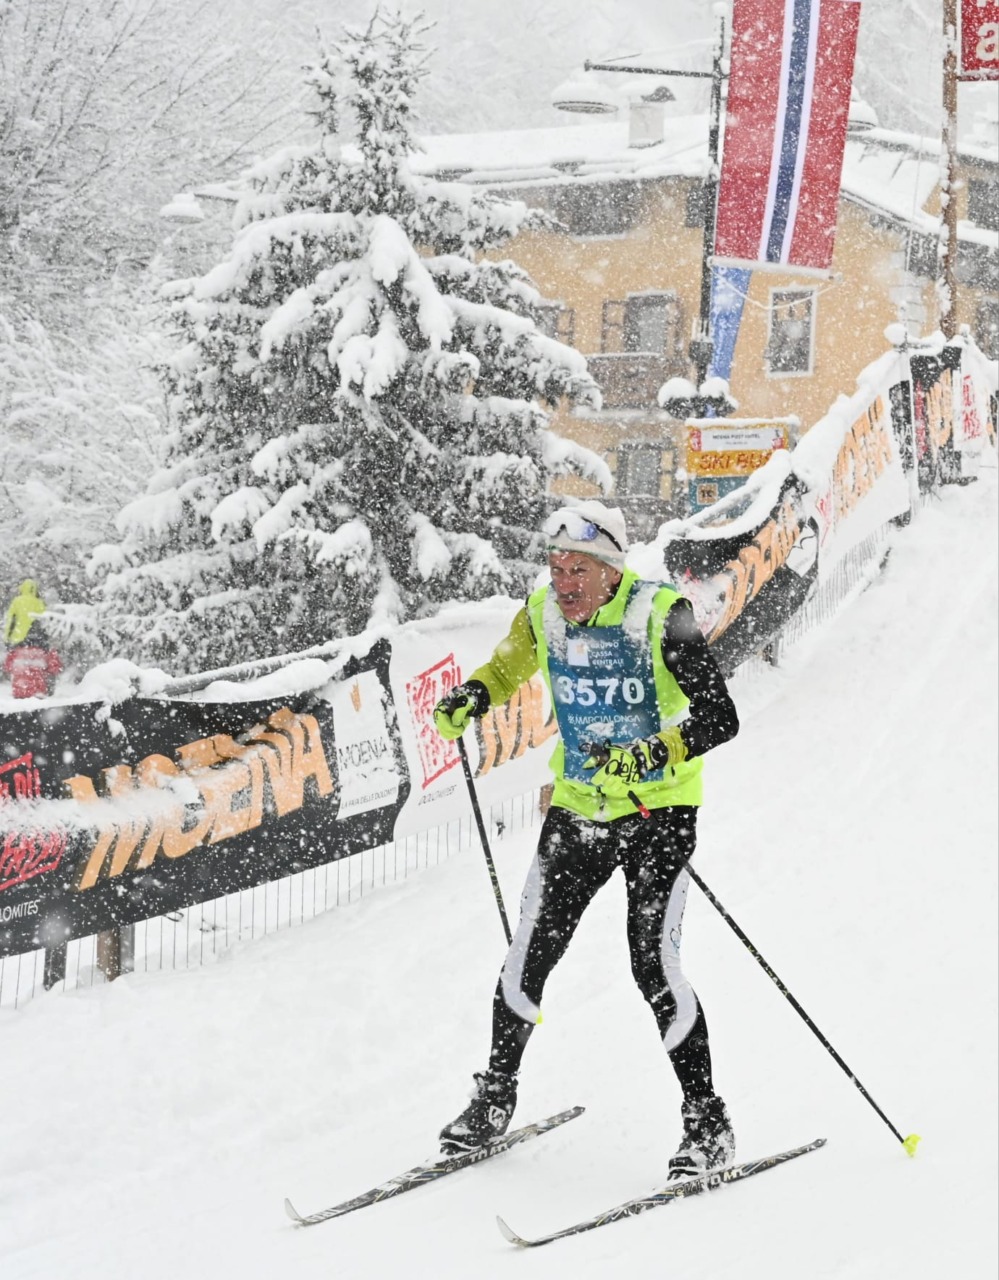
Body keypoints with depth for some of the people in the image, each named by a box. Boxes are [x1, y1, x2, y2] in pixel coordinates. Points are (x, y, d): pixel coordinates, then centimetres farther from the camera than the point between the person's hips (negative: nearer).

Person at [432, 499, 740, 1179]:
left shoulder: (662, 616, -18)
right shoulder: (544, 615, -3)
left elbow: (721, 718, -21)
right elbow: (508, 668, 19)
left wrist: (651, 755, -36)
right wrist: (470, 698, -2)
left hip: (659, 811, -4)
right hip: (577, 810, 5)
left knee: (653, 961, -13)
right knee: (530, 955, 5)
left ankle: (709, 1122, 1)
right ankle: (495, 1097, 26)